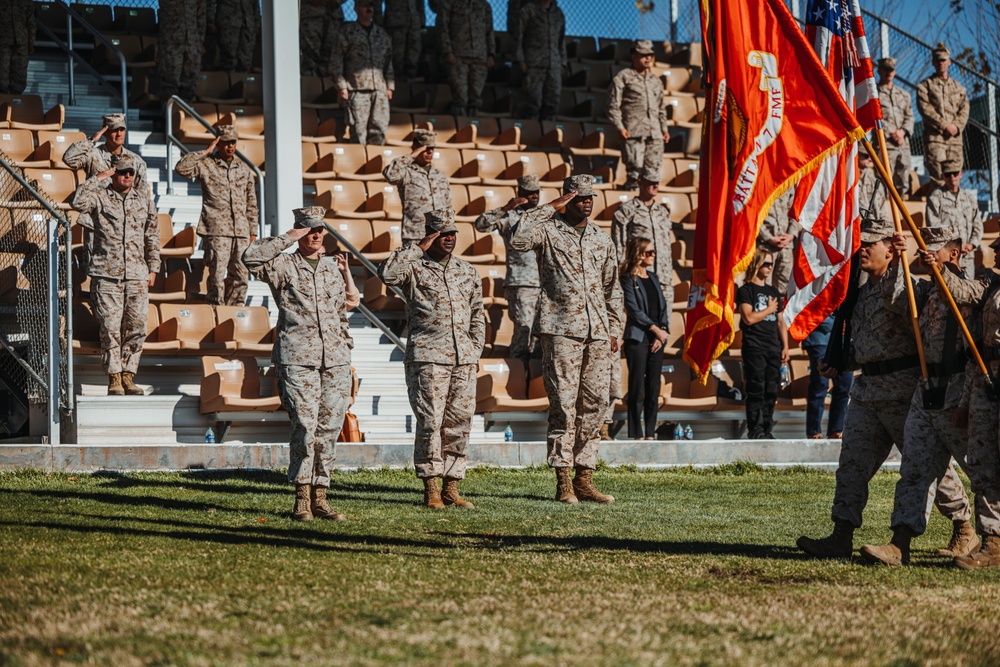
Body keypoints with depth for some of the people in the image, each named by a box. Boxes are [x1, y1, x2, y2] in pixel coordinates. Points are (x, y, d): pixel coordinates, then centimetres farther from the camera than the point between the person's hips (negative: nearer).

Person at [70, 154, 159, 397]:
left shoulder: (144, 199, 14)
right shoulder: (100, 197, 3)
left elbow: (152, 236, 18)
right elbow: (79, 202, -19)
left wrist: (153, 267, 13)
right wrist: (97, 178, -12)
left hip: (137, 276, 3)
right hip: (107, 275, -3)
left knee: (136, 327, -1)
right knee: (111, 328, -4)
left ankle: (128, 376, 10)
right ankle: (114, 379, 3)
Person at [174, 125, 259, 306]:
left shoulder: (244, 169, 16)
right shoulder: (206, 165, 3)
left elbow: (251, 203, 18)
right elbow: (181, 168, -14)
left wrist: (253, 231, 12)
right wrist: (206, 152, -9)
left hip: (241, 231, 5)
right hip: (216, 231, -5)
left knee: (240, 275, 4)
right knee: (217, 274, -8)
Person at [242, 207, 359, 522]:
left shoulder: (333, 268, 20)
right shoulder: (283, 265, 4)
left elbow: (351, 303, 30)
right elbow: (251, 257, -14)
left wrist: (346, 273, 16)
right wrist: (287, 238, -8)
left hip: (336, 358, 5)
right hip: (298, 357, -5)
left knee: (330, 427, 4)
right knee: (304, 425, -12)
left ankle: (320, 497, 10)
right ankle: (301, 498, -7)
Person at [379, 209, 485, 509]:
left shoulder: (467, 271, 17)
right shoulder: (414, 267, 2)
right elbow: (386, 272, -20)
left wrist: (475, 352, 12)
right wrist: (418, 248, -13)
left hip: (464, 360, 5)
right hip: (428, 358, -5)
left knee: (459, 422, 4)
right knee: (430, 421, -7)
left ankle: (451, 489, 10)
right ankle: (431, 489, -1)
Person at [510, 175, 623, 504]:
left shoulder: (602, 239, 16)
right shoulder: (549, 232, 0)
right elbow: (518, 239, -22)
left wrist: (614, 330, 15)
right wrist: (550, 208, -14)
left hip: (597, 334, 5)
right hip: (561, 331, -5)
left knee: (594, 405, 5)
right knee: (564, 405, -6)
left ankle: (584, 479, 11)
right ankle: (563, 481, -3)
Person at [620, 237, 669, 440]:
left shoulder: (652, 277, 16)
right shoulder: (628, 279, -4)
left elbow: (663, 307, 13)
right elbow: (634, 310, -11)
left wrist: (662, 332, -1)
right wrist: (656, 329, -10)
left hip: (657, 338, 6)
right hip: (637, 338, -6)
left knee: (653, 388, 5)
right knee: (637, 388, -6)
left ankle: (649, 433, 9)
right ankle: (636, 434, -4)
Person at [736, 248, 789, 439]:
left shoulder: (774, 292, 18)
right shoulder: (746, 290, -1)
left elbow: (780, 322, 19)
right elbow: (749, 318, -15)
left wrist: (785, 346, 10)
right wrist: (769, 309, -3)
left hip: (773, 348, 6)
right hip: (754, 348, -6)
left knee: (771, 391, 4)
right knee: (756, 390, -8)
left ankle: (767, 429, 8)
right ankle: (755, 429, -6)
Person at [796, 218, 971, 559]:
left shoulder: (904, 287, -8)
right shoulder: (861, 292, 18)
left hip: (903, 388, -8)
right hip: (867, 388, 8)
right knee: (852, 463, -3)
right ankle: (841, 538, -7)